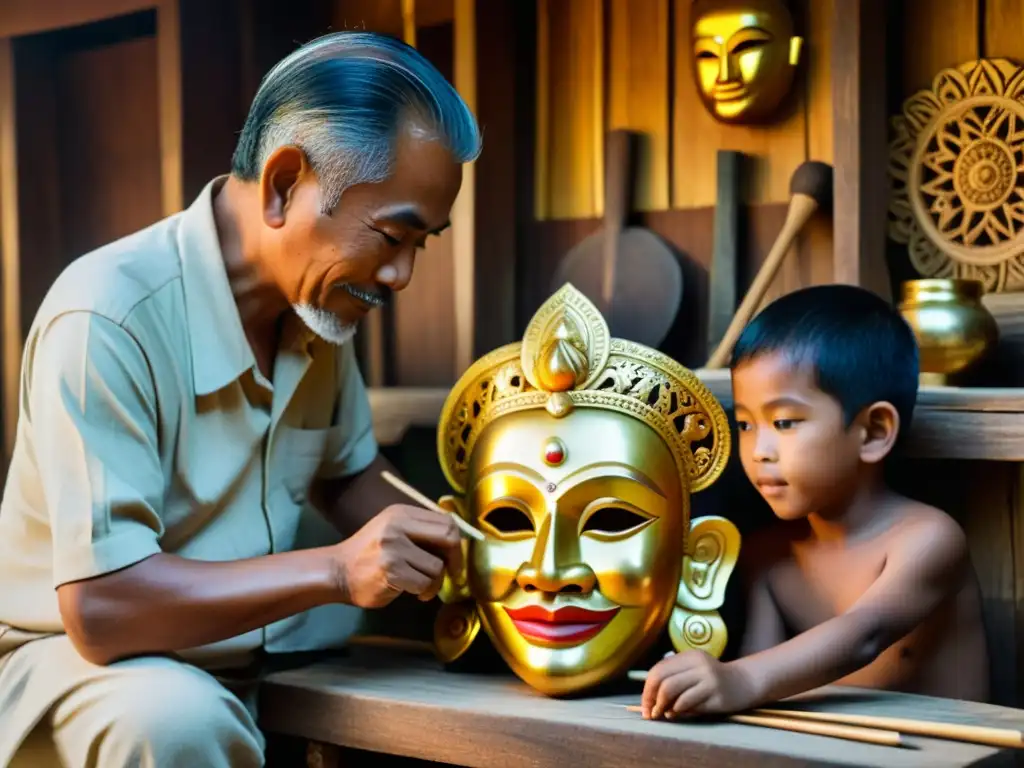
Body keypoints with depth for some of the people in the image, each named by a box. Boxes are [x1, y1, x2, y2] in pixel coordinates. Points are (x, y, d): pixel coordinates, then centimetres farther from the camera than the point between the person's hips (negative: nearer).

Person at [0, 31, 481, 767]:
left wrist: (427, 549, -8)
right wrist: (335, 570, -32)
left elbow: (347, 476, 13)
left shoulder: (319, 295, -4)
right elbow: (101, 606, -30)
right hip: (87, 650, -7)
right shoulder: (109, 318, -27)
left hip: (248, 639, 7)